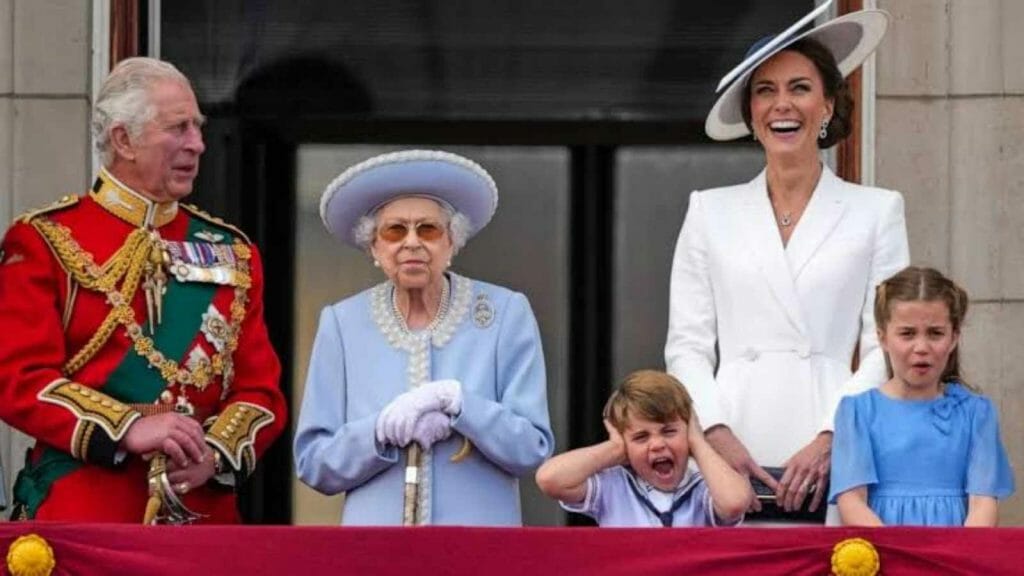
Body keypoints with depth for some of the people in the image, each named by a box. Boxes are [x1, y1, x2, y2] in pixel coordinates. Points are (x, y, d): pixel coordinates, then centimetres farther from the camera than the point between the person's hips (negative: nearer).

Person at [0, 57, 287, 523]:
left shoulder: (230, 252, 15)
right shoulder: (46, 242, 2)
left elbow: (261, 389, 11)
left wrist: (216, 453, -9)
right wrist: (128, 430, -19)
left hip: (203, 510, 4)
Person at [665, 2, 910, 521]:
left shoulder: (876, 212, 10)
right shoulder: (711, 213, 14)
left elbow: (885, 349, 4)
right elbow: (687, 345, 10)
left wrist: (829, 439, -9)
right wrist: (718, 435, -6)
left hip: (831, 458, -1)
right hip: (731, 458, 1)